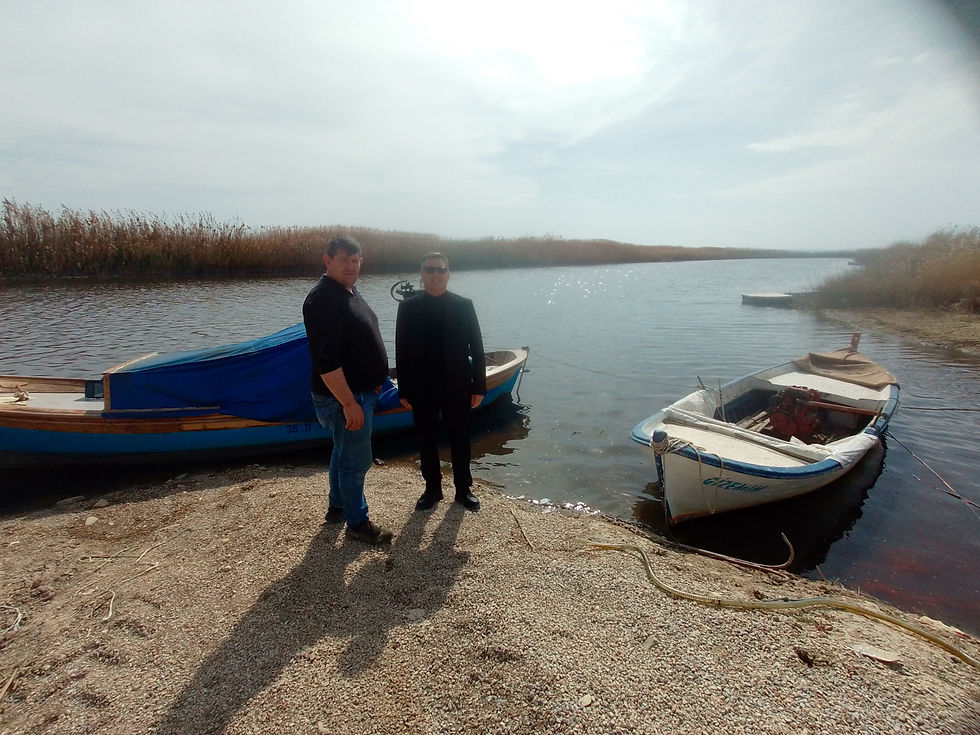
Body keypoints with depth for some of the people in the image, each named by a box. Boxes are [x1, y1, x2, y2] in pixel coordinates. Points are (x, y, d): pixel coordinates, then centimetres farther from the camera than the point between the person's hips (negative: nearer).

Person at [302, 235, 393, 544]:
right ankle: (357, 522, 18)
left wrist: (372, 383, 22)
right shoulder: (323, 298, -21)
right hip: (343, 395, -10)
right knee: (356, 459, 1)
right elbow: (325, 359, -27)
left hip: (359, 389, 10)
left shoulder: (349, 291, 11)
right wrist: (348, 402, -27)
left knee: (344, 451, 22)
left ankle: (337, 507, 39)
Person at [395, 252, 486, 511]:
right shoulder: (408, 307, -2)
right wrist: (404, 390, -3)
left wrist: (479, 386, -3)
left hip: (457, 388, 0)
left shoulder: (464, 305, -2)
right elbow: (402, 351, -1)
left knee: (460, 440, 12)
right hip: (422, 390, 0)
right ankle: (432, 488, 29)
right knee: (426, 440, 12)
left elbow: (476, 348, 0)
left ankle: (463, 489, 29)